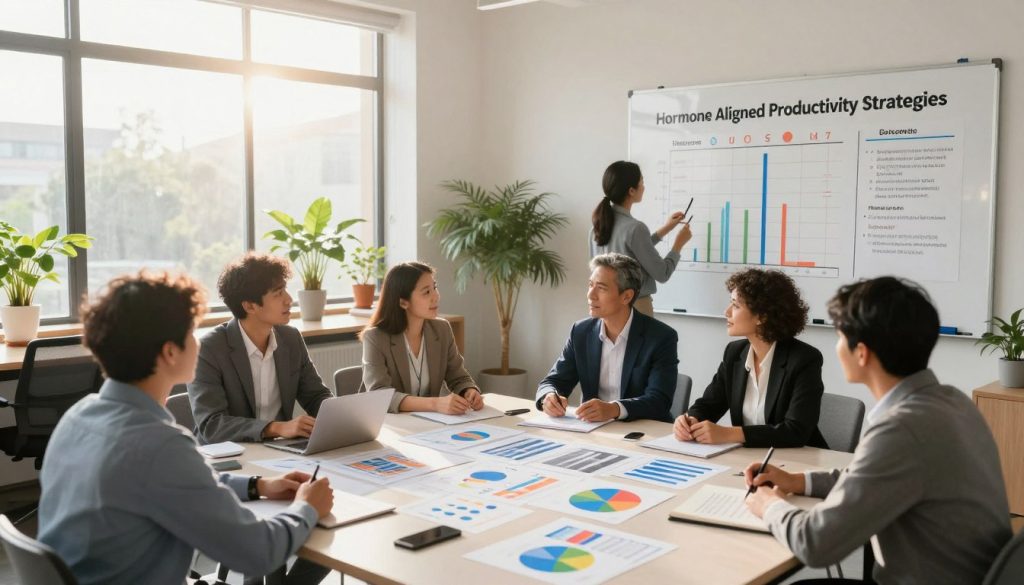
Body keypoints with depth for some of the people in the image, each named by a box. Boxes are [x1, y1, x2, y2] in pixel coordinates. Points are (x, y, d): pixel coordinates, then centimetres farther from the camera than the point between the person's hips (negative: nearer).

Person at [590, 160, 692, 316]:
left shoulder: (601, 223, 3)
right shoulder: (634, 228, -20)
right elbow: (662, 274, -11)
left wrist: (665, 229, 24)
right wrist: (679, 243, 4)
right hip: (634, 307, -8)